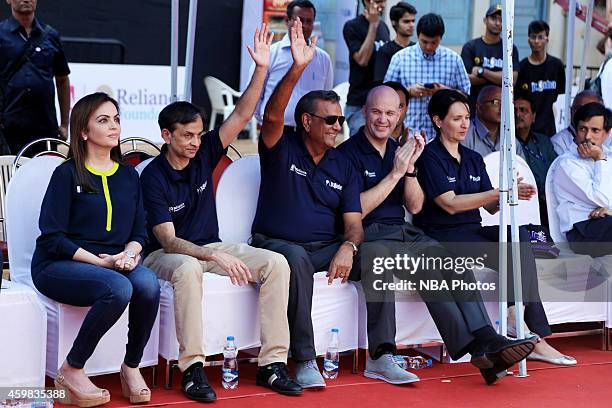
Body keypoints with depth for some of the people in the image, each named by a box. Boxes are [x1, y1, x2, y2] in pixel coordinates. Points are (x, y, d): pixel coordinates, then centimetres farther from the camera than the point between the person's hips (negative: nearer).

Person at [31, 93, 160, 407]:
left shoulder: (129, 176, 15)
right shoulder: (67, 174, -3)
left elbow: (138, 233, 15)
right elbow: (52, 238, -9)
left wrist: (129, 253, -8)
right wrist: (100, 261, -16)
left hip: (114, 263, 5)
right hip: (57, 267, -5)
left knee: (147, 283, -29)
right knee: (119, 288, -35)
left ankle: (131, 367, -11)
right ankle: (70, 372, -18)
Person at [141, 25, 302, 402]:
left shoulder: (204, 155, -2)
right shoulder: (153, 176, -16)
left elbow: (241, 116, -9)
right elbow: (168, 240, -22)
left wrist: (262, 69, -22)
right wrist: (214, 256, -37)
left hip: (210, 245, 5)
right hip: (167, 253, -5)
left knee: (276, 263, -18)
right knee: (188, 269, -42)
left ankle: (273, 362, -19)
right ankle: (193, 368, -36)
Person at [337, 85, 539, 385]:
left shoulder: (398, 151, 19)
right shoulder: (349, 153, 0)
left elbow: (415, 207, 12)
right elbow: (357, 211, -9)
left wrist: (410, 166, -3)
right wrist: (395, 173, -9)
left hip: (403, 233, 6)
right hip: (366, 236, -6)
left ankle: (483, 340, -38)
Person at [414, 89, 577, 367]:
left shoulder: (473, 159, 18)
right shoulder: (430, 157, -3)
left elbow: (491, 208, 10)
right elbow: (450, 204, -16)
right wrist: (502, 192, -20)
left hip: (473, 232, 6)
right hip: (443, 236, -6)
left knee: (519, 236, -24)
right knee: (519, 255, -24)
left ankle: (516, 318, -27)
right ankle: (534, 336, -22)